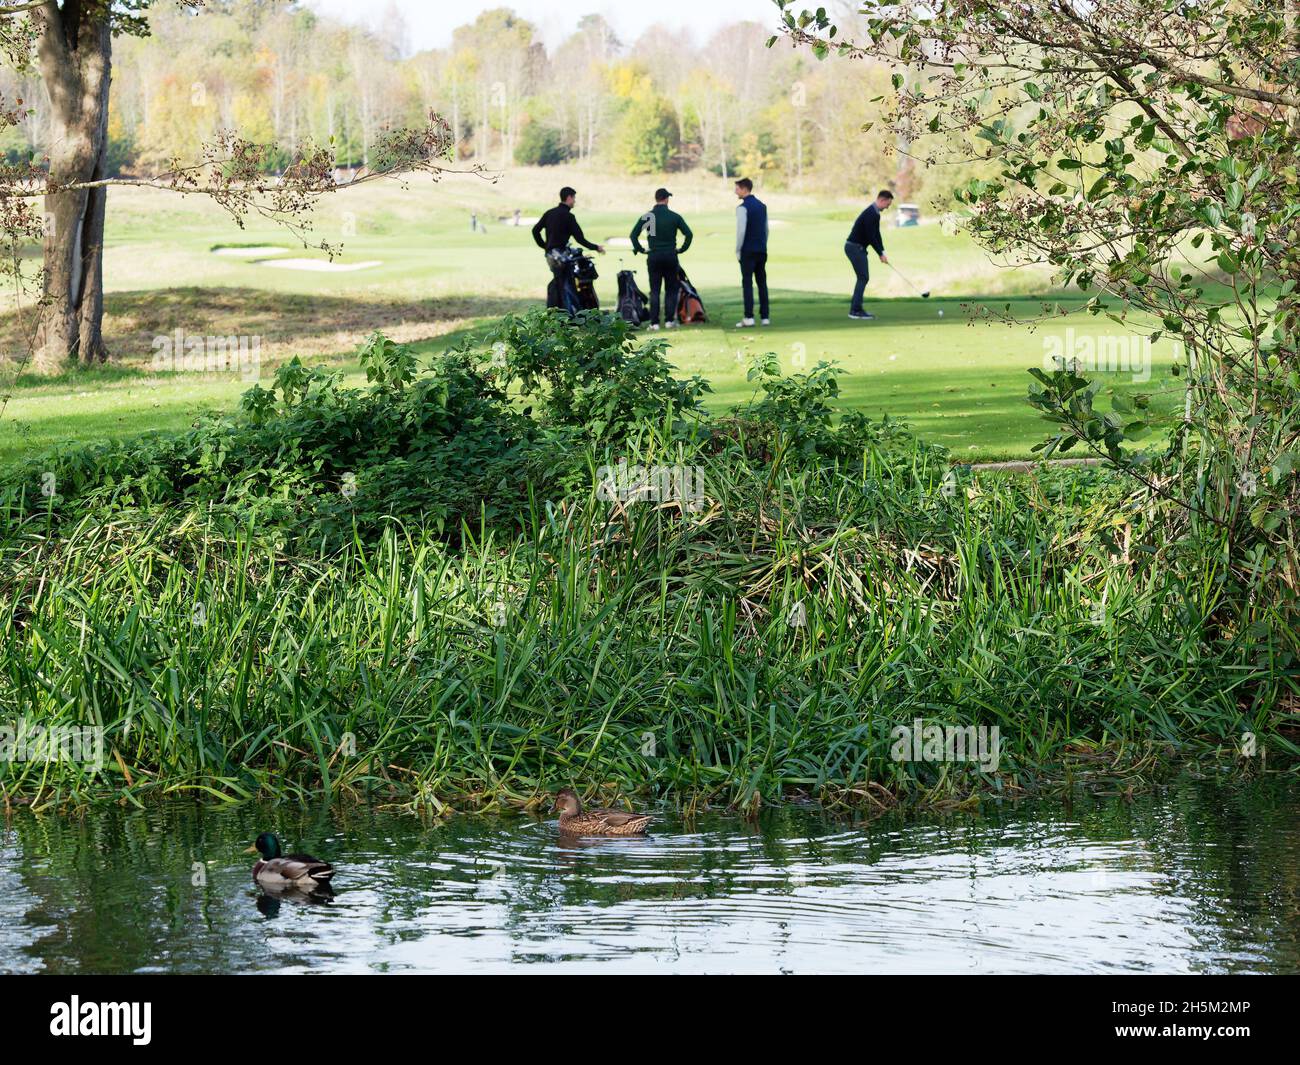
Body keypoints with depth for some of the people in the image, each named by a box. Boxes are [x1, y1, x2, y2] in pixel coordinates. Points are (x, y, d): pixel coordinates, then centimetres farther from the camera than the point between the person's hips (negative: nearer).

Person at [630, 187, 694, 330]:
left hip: (653, 257, 0)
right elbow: (689, 234, -5)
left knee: (654, 290, 5)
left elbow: (634, 235, -5)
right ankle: (669, 320, 4)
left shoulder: (647, 216, -2)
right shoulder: (674, 216, -2)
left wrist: (639, 249, 5)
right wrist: (682, 249, 6)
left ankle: (654, 322, 0)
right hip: (670, 256, 0)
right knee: (671, 289, 10)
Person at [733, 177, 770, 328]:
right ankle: (765, 317, 8)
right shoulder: (762, 206, 12)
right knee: (762, 282, 9)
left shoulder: (743, 208, -11)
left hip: (748, 251, -7)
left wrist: (738, 251, -8)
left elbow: (741, 231, -16)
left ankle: (749, 317, -10)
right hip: (762, 250, 7)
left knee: (747, 283, -5)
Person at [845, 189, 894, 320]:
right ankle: (855, 311, -12)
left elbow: (876, 234, 17)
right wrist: (881, 254, -14)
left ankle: (856, 309, 13)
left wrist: (882, 252, 9)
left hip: (858, 248, 10)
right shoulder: (870, 214, -20)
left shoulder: (875, 213, 13)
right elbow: (871, 237, -21)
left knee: (863, 278, 11)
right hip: (854, 248, -10)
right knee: (863, 278, -11)